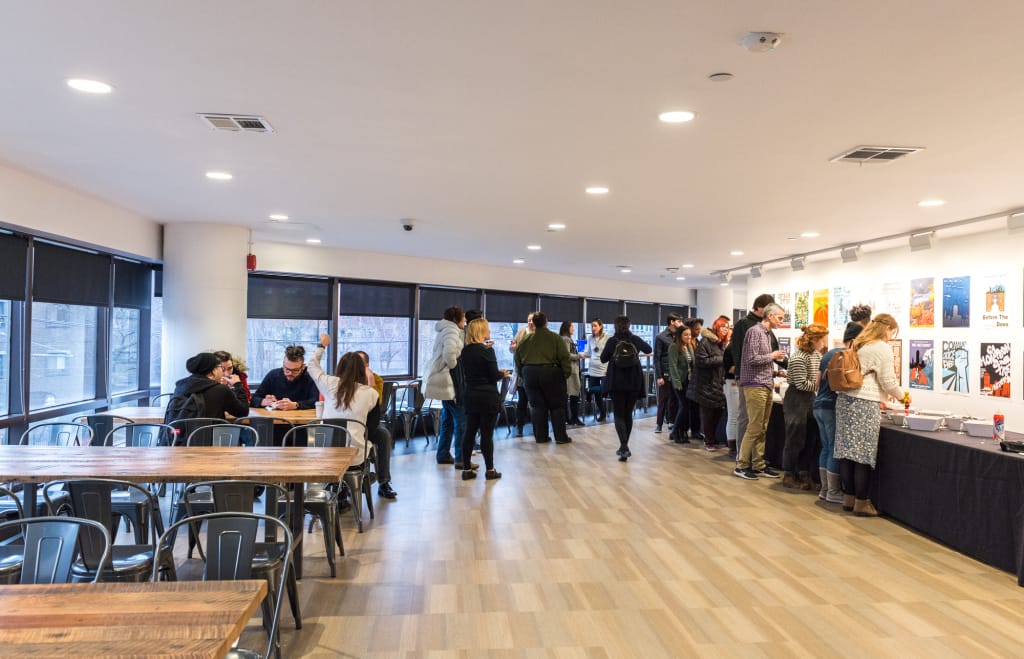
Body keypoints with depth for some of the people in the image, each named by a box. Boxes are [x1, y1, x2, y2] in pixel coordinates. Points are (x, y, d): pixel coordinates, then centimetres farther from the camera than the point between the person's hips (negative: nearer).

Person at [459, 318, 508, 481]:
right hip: (488, 396, -6)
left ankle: (467, 469, 12)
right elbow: (494, 376, -12)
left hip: (471, 396, 6)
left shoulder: (465, 351, 5)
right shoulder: (487, 351, -13)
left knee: (469, 432, 8)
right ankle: (490, 470, 9)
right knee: (487, 434, 1)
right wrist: (503, 374, 10)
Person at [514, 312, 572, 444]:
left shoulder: (525, 339, 3)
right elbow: (564, 357, -10)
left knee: (537, 406, 10)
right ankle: (560, 436, 7)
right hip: (551, 373, -3)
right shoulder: (555, 338, -7)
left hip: (530, 374, 3)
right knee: (556, 406, 6)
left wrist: (522, 373, 17)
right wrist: (567, 372, 0)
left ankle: (540, 436, 13)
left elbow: (518, 359, 9)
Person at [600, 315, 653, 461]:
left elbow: (603, 359, 3)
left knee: (619, 415, 0)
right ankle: (624, 447, 22)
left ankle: (624, 447, -17)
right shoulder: (635, 339, 1)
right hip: (634, 382, 3)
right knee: (628, 414, 15)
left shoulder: (612, 341, -7)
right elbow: (648, 349, 19)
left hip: (617, 382, -3)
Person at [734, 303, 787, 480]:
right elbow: (752, 359, -19)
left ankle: (758, 465, 15)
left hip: (766, 386, 9)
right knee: (754, 428, -7)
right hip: (755, 386, -9)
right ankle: (741, 466, 0)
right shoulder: (755, 331, -11)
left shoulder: (767, 334, 18)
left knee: (762, 429, 9)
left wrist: (772, 380, 14)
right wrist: (772, 356, -7)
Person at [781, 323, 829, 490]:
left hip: (810, 399, 8)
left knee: (809, 439, 11)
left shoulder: (817, 355, 6)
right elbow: (801, 384, -19)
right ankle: (788, 476, 11)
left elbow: (820, 376, 15)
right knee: (795, 439, -1)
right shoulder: (798, 358, -20)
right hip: (796, 400, -8)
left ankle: (804, 474, 22)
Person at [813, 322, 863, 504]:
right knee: (835, 449, -1)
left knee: (826, 447, 13)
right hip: (834, 407, -8)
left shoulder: (828, 354, 15)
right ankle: (833, 492, 5)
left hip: (819, 405, 8)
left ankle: (824, 489, 17)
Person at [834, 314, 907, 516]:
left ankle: (848, 497, 16)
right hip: (865, 404, -8)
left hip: (845, 399, 8)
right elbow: (889, 382, -5)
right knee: (864, 454, -2)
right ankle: (861, 502, 3)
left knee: (847, 450, 9)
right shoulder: (882, 348, -5)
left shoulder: (857, 345, 18)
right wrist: (902, 396, 13)